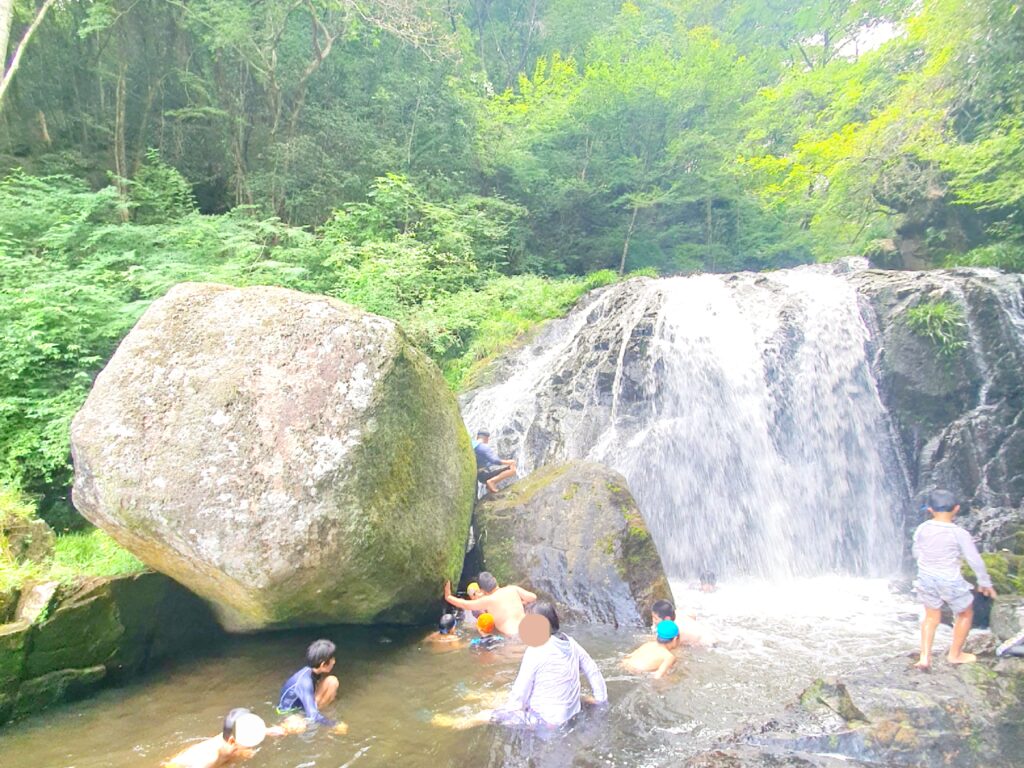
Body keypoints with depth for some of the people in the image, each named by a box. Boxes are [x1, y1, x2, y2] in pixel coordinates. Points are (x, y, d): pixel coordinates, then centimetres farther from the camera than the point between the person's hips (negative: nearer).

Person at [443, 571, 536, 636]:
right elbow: (533, 597, 12)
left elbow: (465, 605, 6)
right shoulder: (513, 588, 5)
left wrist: (448, 596, 19)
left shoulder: (488, 601, -5)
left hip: (513, 636, -5)